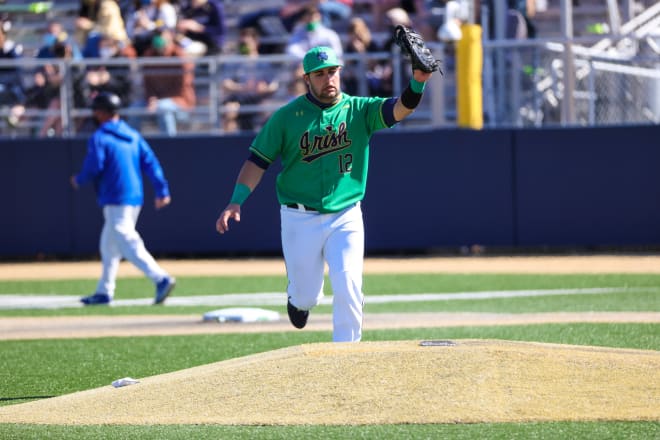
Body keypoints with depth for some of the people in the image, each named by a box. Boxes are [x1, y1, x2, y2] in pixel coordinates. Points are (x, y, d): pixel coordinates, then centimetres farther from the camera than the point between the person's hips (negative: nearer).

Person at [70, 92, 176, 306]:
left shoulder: (99, 138, -8)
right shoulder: (133, 135, 13)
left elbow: (93, 168, -14)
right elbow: (150, 162, 7)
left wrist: (78, 180, 6)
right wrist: (162, 190, 4)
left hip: (115, 200, -9)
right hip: (135, 198, 9)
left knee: (128, 244, -13)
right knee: (109, 244, 19)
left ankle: (161, 279, -28)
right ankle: (104, 292, 24)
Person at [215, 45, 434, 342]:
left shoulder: (359, 110, -2)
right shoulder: (287, 117, -3)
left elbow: (401, 108, -18)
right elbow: (258, 161, -2)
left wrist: (418, 82, -39)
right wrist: (236, 201, -15)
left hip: (345, 218, 0)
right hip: (300, 220, 0)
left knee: (348, 288, -13)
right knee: (306, 296, 7)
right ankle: (298, 297, 44)